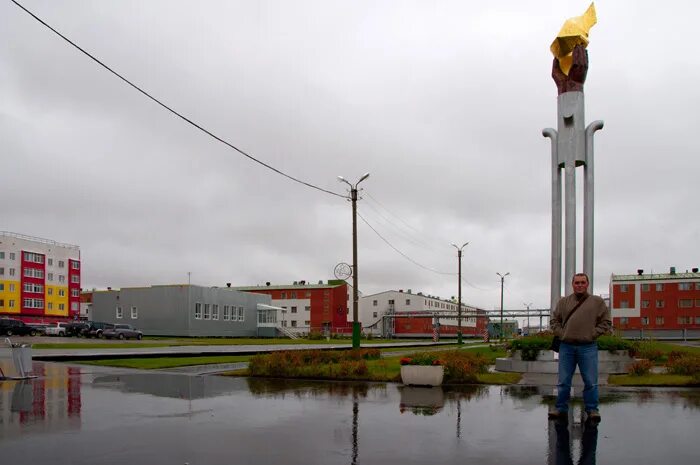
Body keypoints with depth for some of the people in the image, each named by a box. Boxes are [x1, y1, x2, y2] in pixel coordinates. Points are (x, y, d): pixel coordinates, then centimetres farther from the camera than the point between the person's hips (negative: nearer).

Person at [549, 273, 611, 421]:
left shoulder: (597, 302, 5)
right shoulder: (563, 302, 11)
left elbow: (606, 322, 5)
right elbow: (554, 321, 16)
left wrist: (593, 334, -5)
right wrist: (561, 334, 2)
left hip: (588, 347, -2)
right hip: (566, 347, 2)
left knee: (591, 382, 1)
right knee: (563, 381, 6)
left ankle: (592, 409, 12)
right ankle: (561, 408, 15)